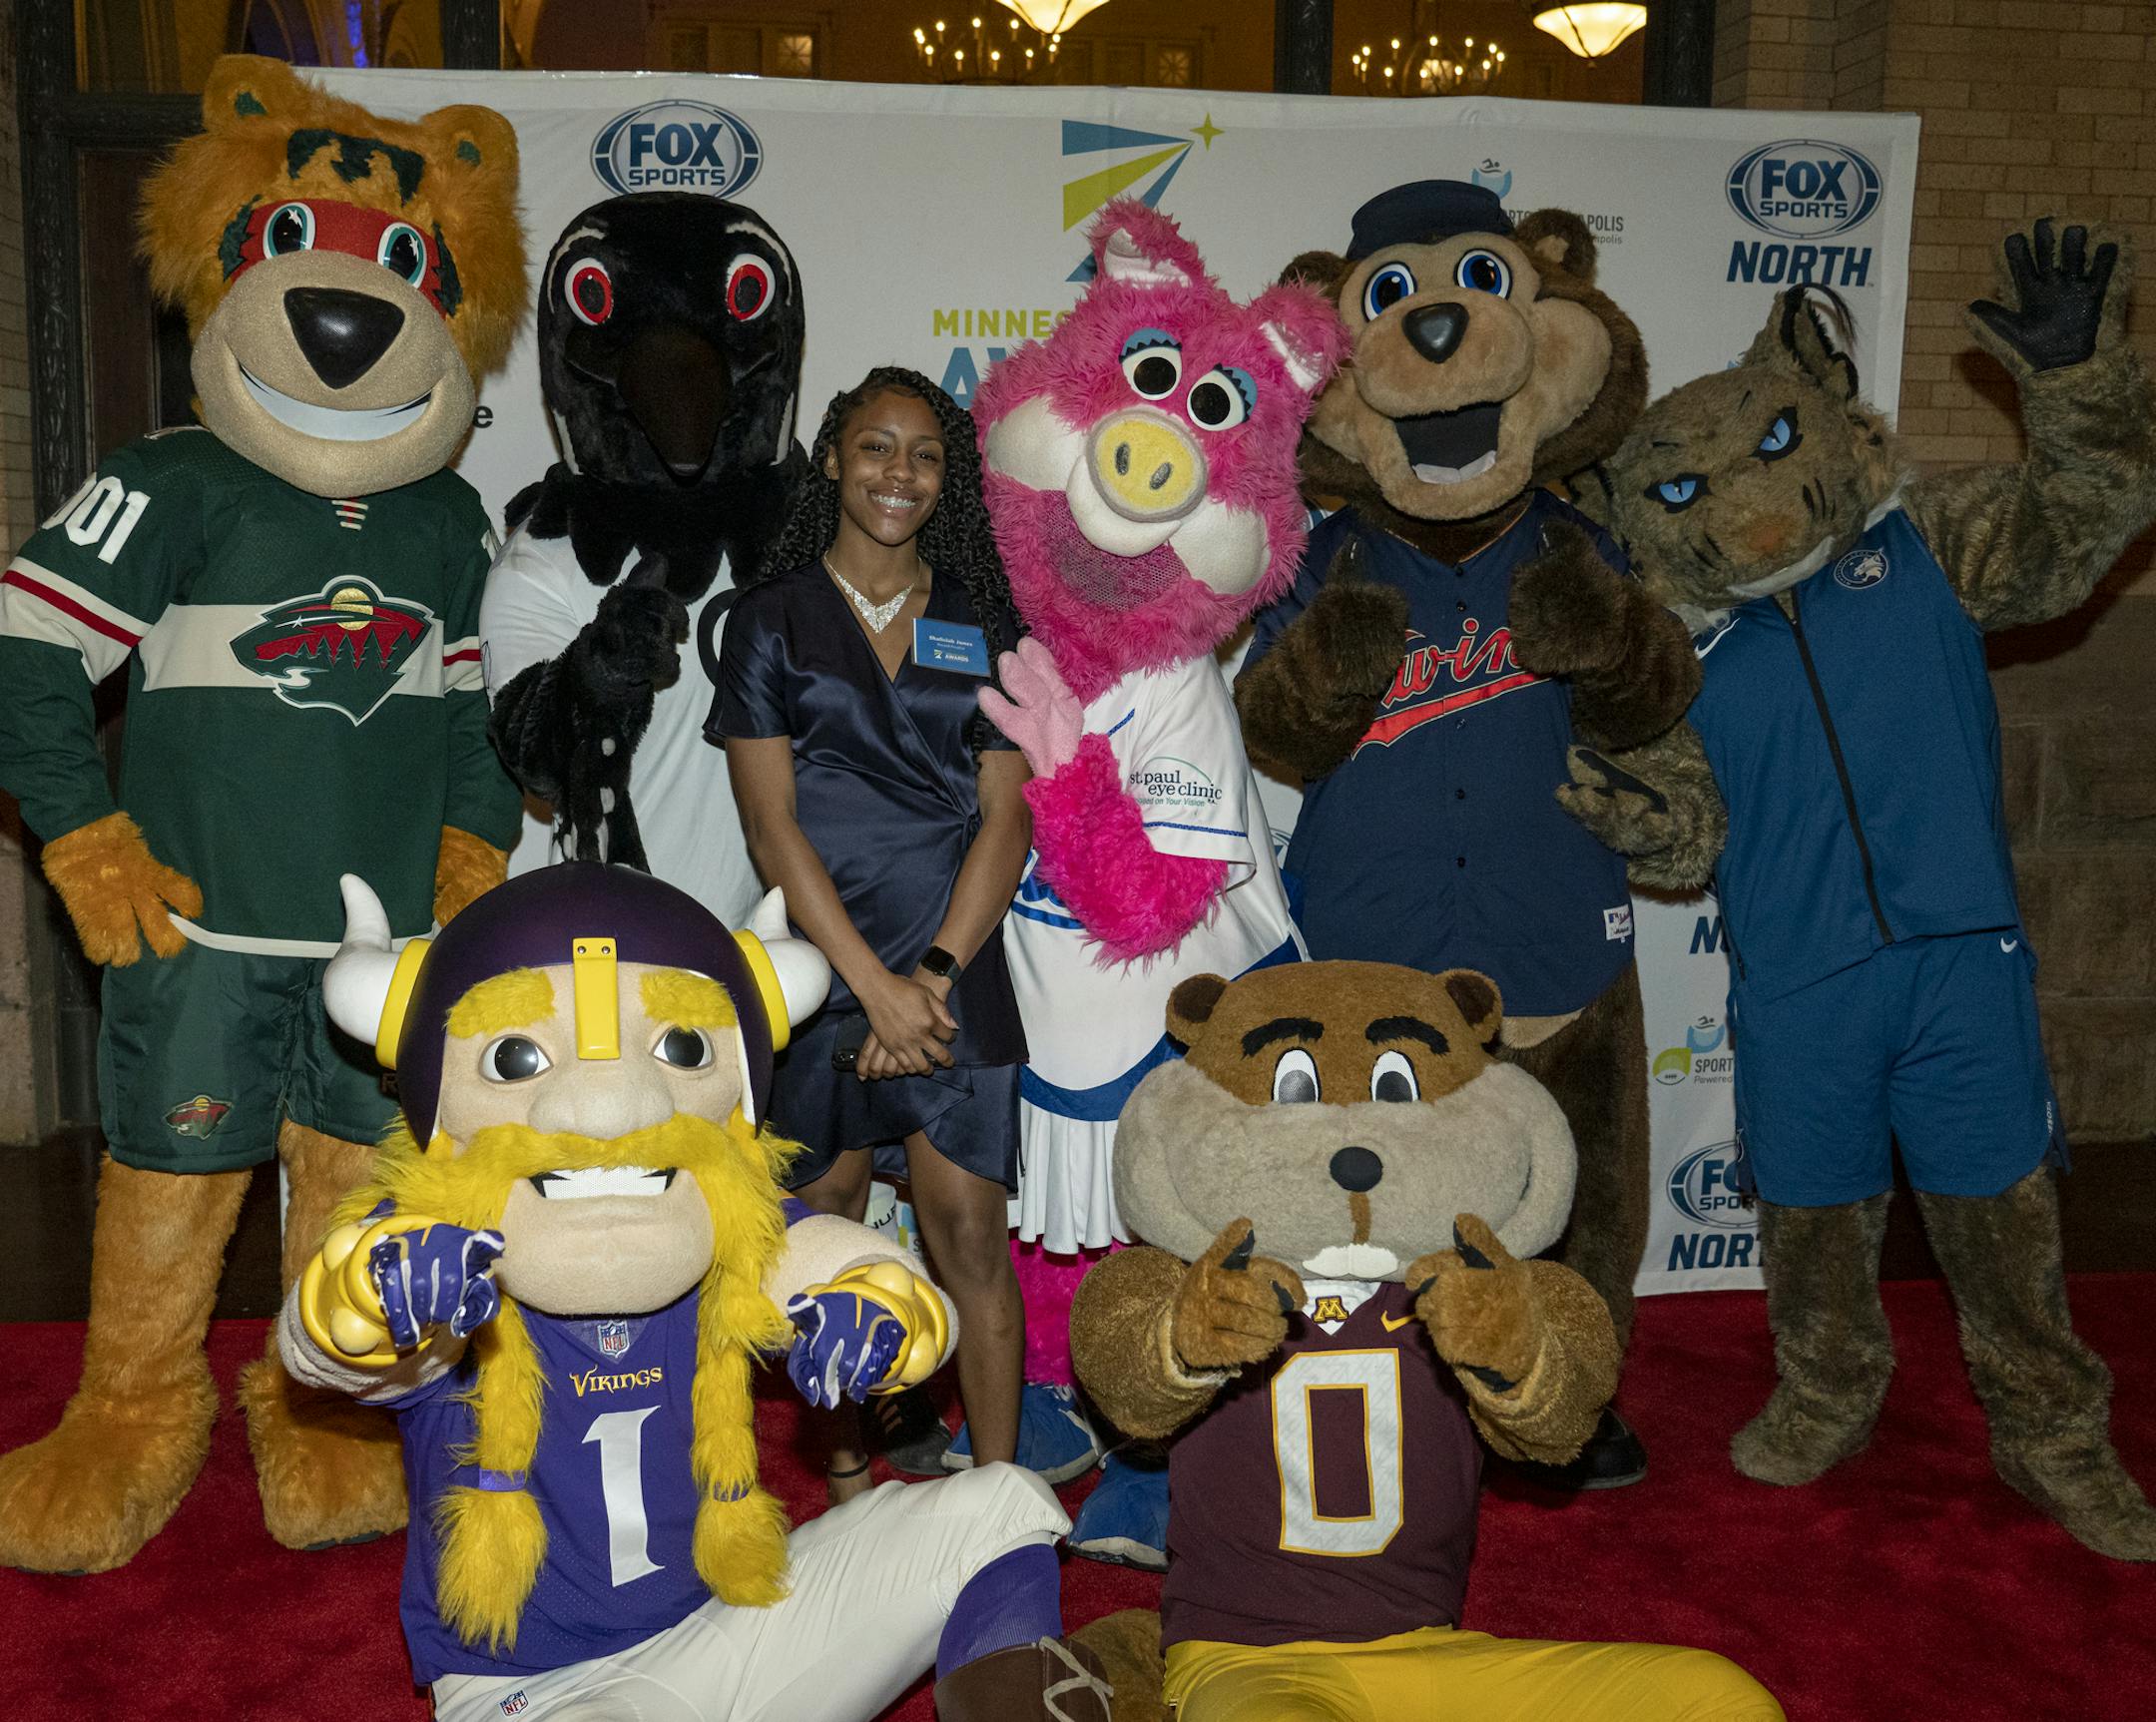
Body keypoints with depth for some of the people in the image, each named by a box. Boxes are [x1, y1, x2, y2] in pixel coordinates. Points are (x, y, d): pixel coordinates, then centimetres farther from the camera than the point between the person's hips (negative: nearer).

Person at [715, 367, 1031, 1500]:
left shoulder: (983, 623, 9)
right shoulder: (772, 620, 4)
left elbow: (1006, 816, 3)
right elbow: (772, 825, -4)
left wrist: (934, 971, -10)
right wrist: (874, 984, -12)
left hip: (956, 976, 1)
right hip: (817, 970, 0)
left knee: (971, 1237, -2)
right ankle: (846, 1483, 24)